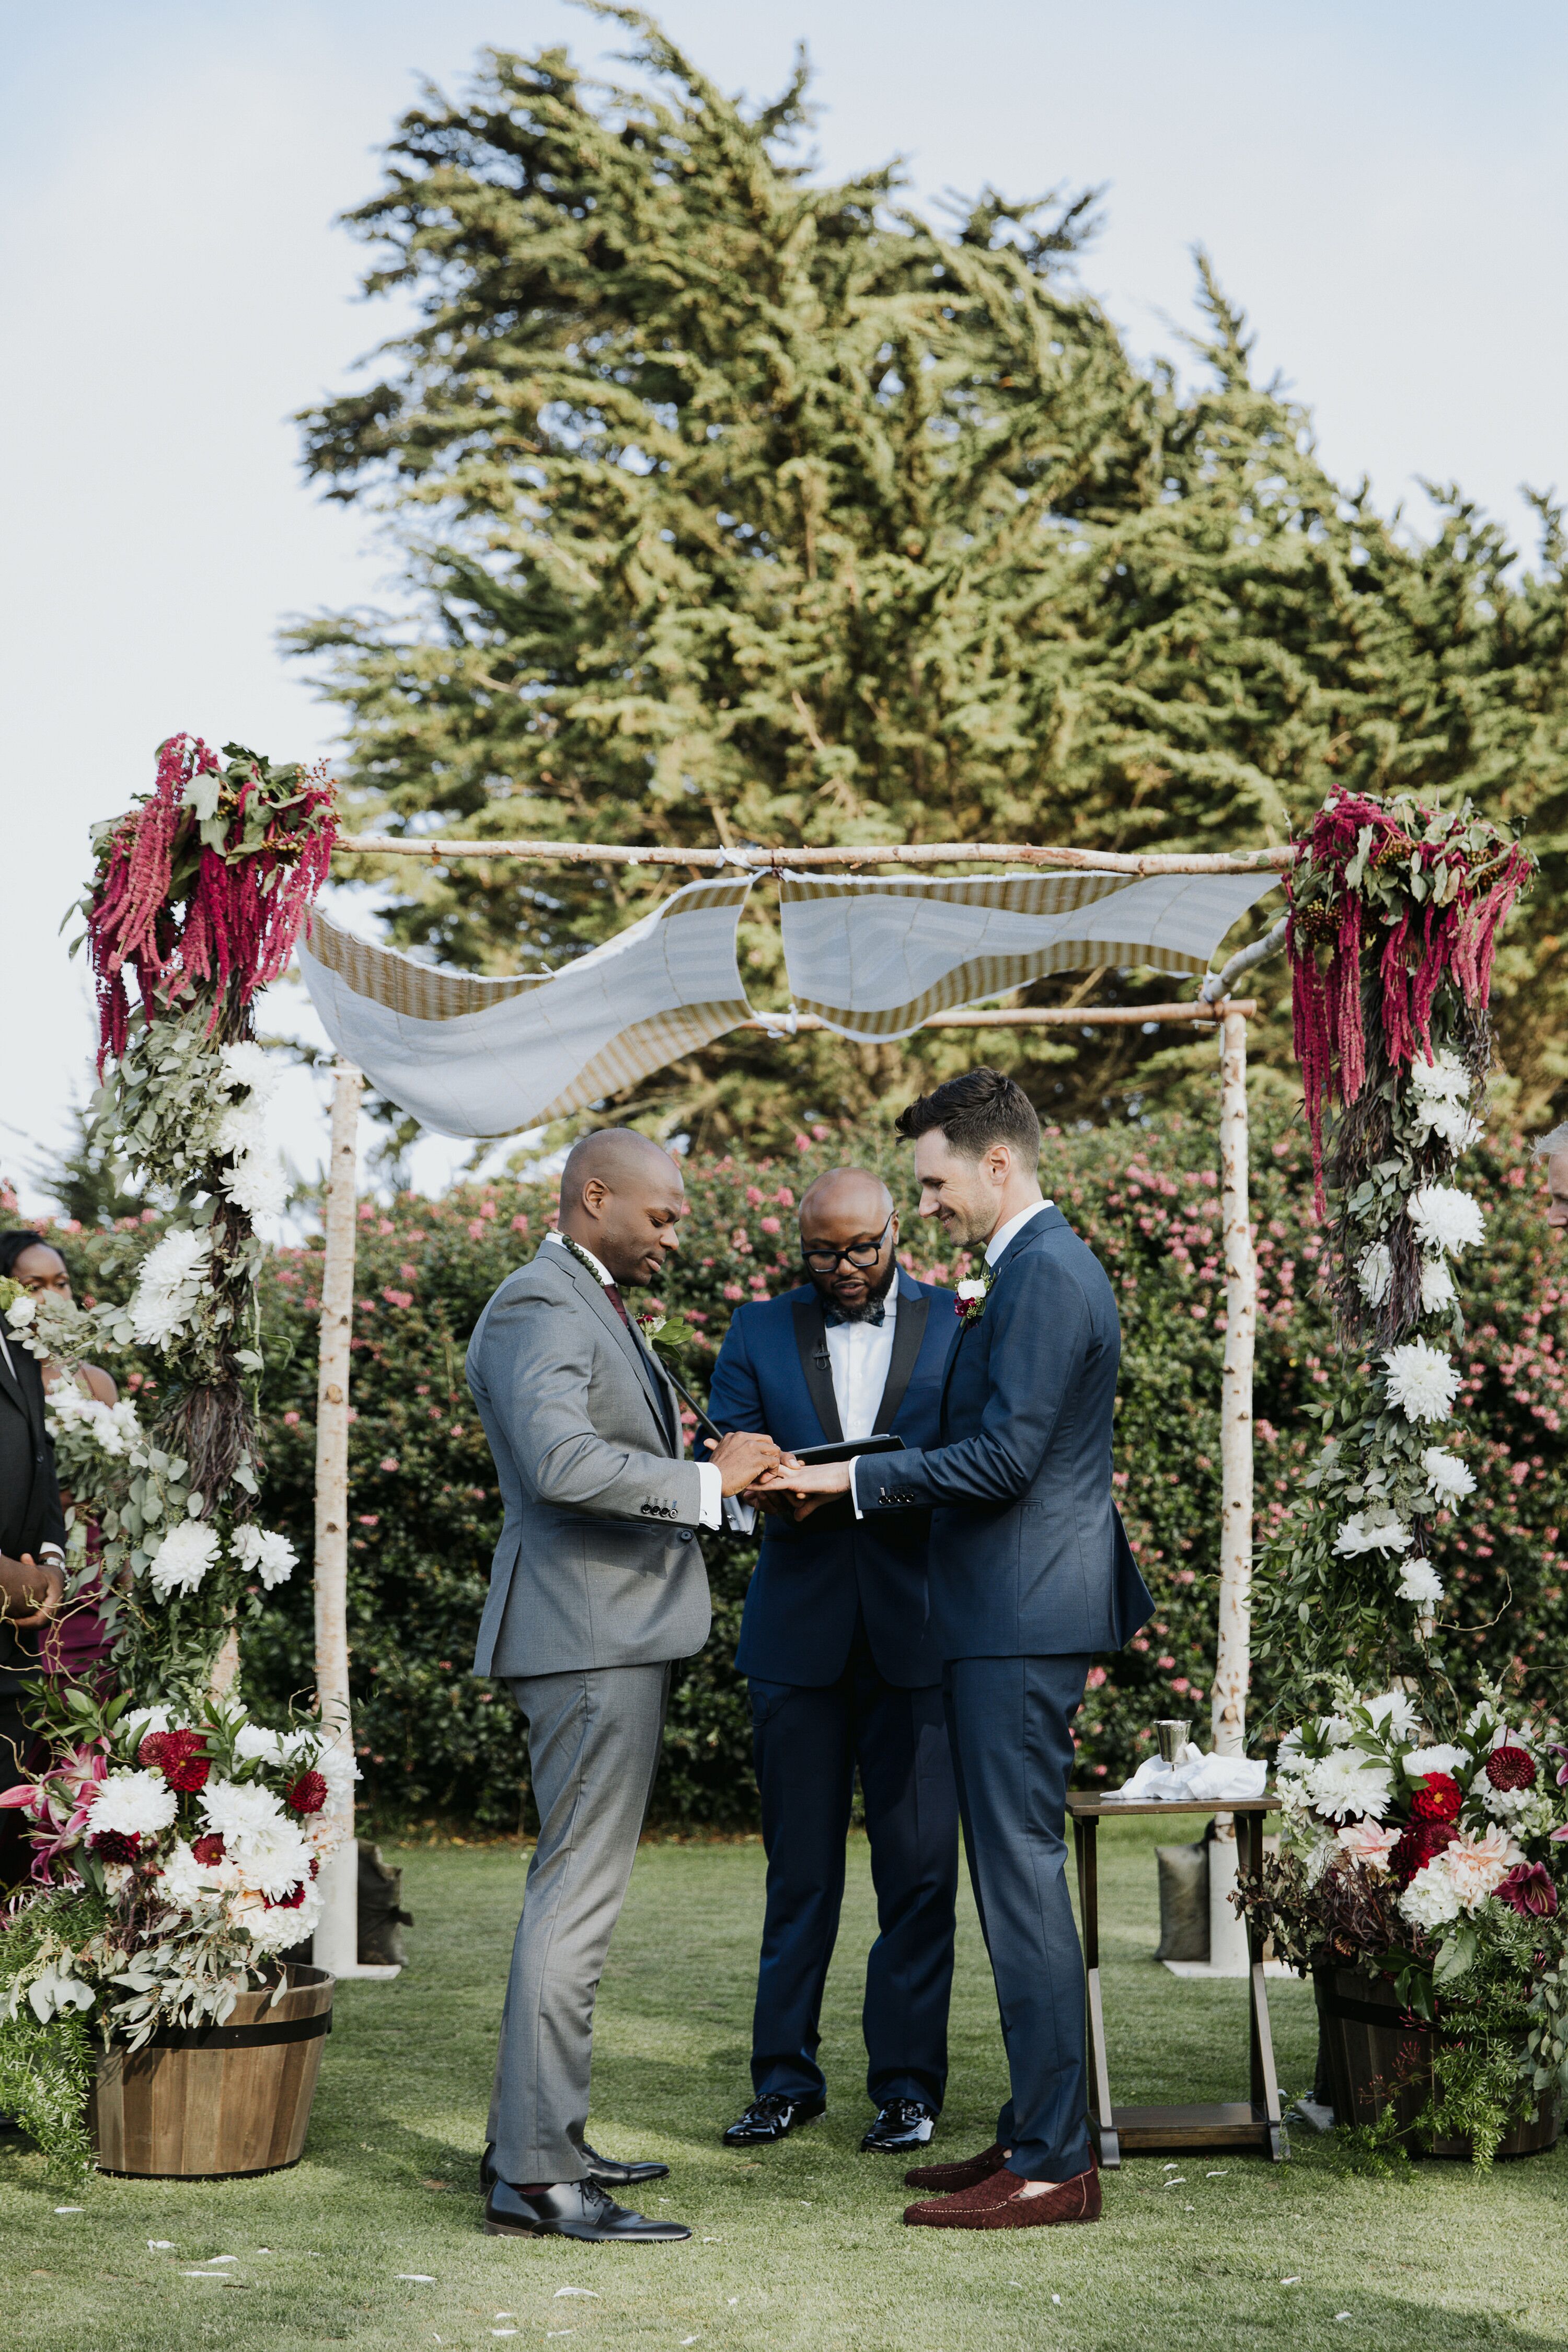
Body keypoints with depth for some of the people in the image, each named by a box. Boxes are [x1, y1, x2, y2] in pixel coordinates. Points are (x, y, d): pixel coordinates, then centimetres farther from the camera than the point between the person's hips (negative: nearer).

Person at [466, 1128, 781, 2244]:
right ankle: (536, 2176, -7)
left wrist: (734, 1484, 13)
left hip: (620, 1635, 11)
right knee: (578, 1893, -10)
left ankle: (540, 2141, 24)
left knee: (578, 1891, 15)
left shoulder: (597, 1309, 20)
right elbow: (560, 1462, -29)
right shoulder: (538, 1308, -14)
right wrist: (705, 1481, -23)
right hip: (587, 1638, -11)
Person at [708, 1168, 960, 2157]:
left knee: (919, 1867, -1)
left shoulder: (960, 1326, 5)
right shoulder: (761, 1331, 10)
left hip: (917, 1630, -1)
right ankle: (786, 2077, 17)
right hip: (800, 1633, 2)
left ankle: (907, 2082, 9)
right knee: (800, 1865, 8)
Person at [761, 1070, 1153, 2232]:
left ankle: (1053, 2164, -1)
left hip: (1021, 1622, -11)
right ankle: (1036, 2132, 20)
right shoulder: (1044, 1265, 18)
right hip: (1024, 1616, 11)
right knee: (1019, 1876, 13)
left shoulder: (1044, 1274, -15)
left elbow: (1004, 1457, -20)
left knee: (1022, 1876, -7)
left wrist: (852, 1477, -15)